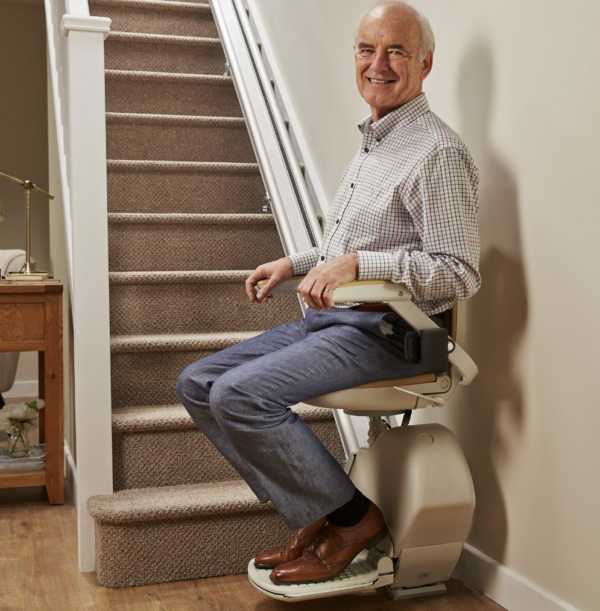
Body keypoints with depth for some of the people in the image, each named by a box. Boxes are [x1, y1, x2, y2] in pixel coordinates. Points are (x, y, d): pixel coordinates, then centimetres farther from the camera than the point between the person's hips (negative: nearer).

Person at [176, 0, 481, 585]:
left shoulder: (439, 152, -12)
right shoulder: (372, 143, 18)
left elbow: (460, 274, -19)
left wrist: (358, 263, -25)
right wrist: (295, 263, 18)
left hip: (384, 330, -9)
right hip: (328, 318, 10)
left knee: (240, 394, -25)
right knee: (197, 383, 3)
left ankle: (354, 518, -6)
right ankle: (314, 516, 5)